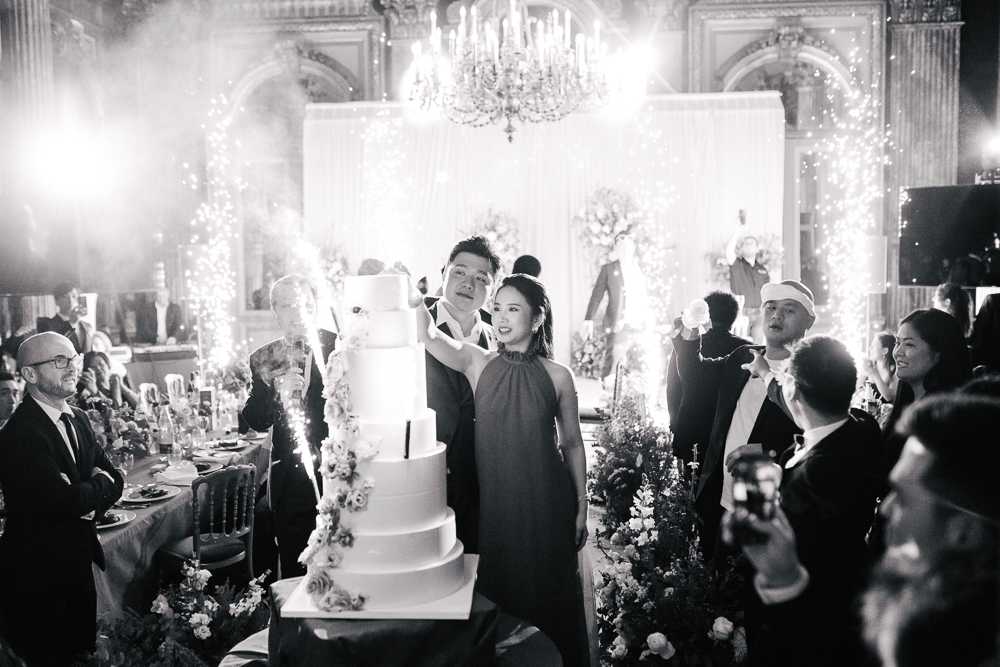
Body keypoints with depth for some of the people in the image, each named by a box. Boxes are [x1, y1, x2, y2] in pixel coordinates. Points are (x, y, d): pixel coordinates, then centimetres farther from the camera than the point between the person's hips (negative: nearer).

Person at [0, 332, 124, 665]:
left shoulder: (78, 419, 7)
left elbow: (114, 480, 5)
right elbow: (65, 500, -28)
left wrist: (87, 502, -16)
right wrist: (100, 483, -9)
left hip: (79, 562, 8)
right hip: (37, 577, -8)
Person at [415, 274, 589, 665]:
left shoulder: (557, 376, -5)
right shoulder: (477, 364, -4)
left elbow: (572, 444, 1)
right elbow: (426, 334, -20)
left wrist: (582, 508, 3)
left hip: (546, 503, -1)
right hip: (494, 502, 1)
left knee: (549, 590, 12)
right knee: (500, 591, 14)